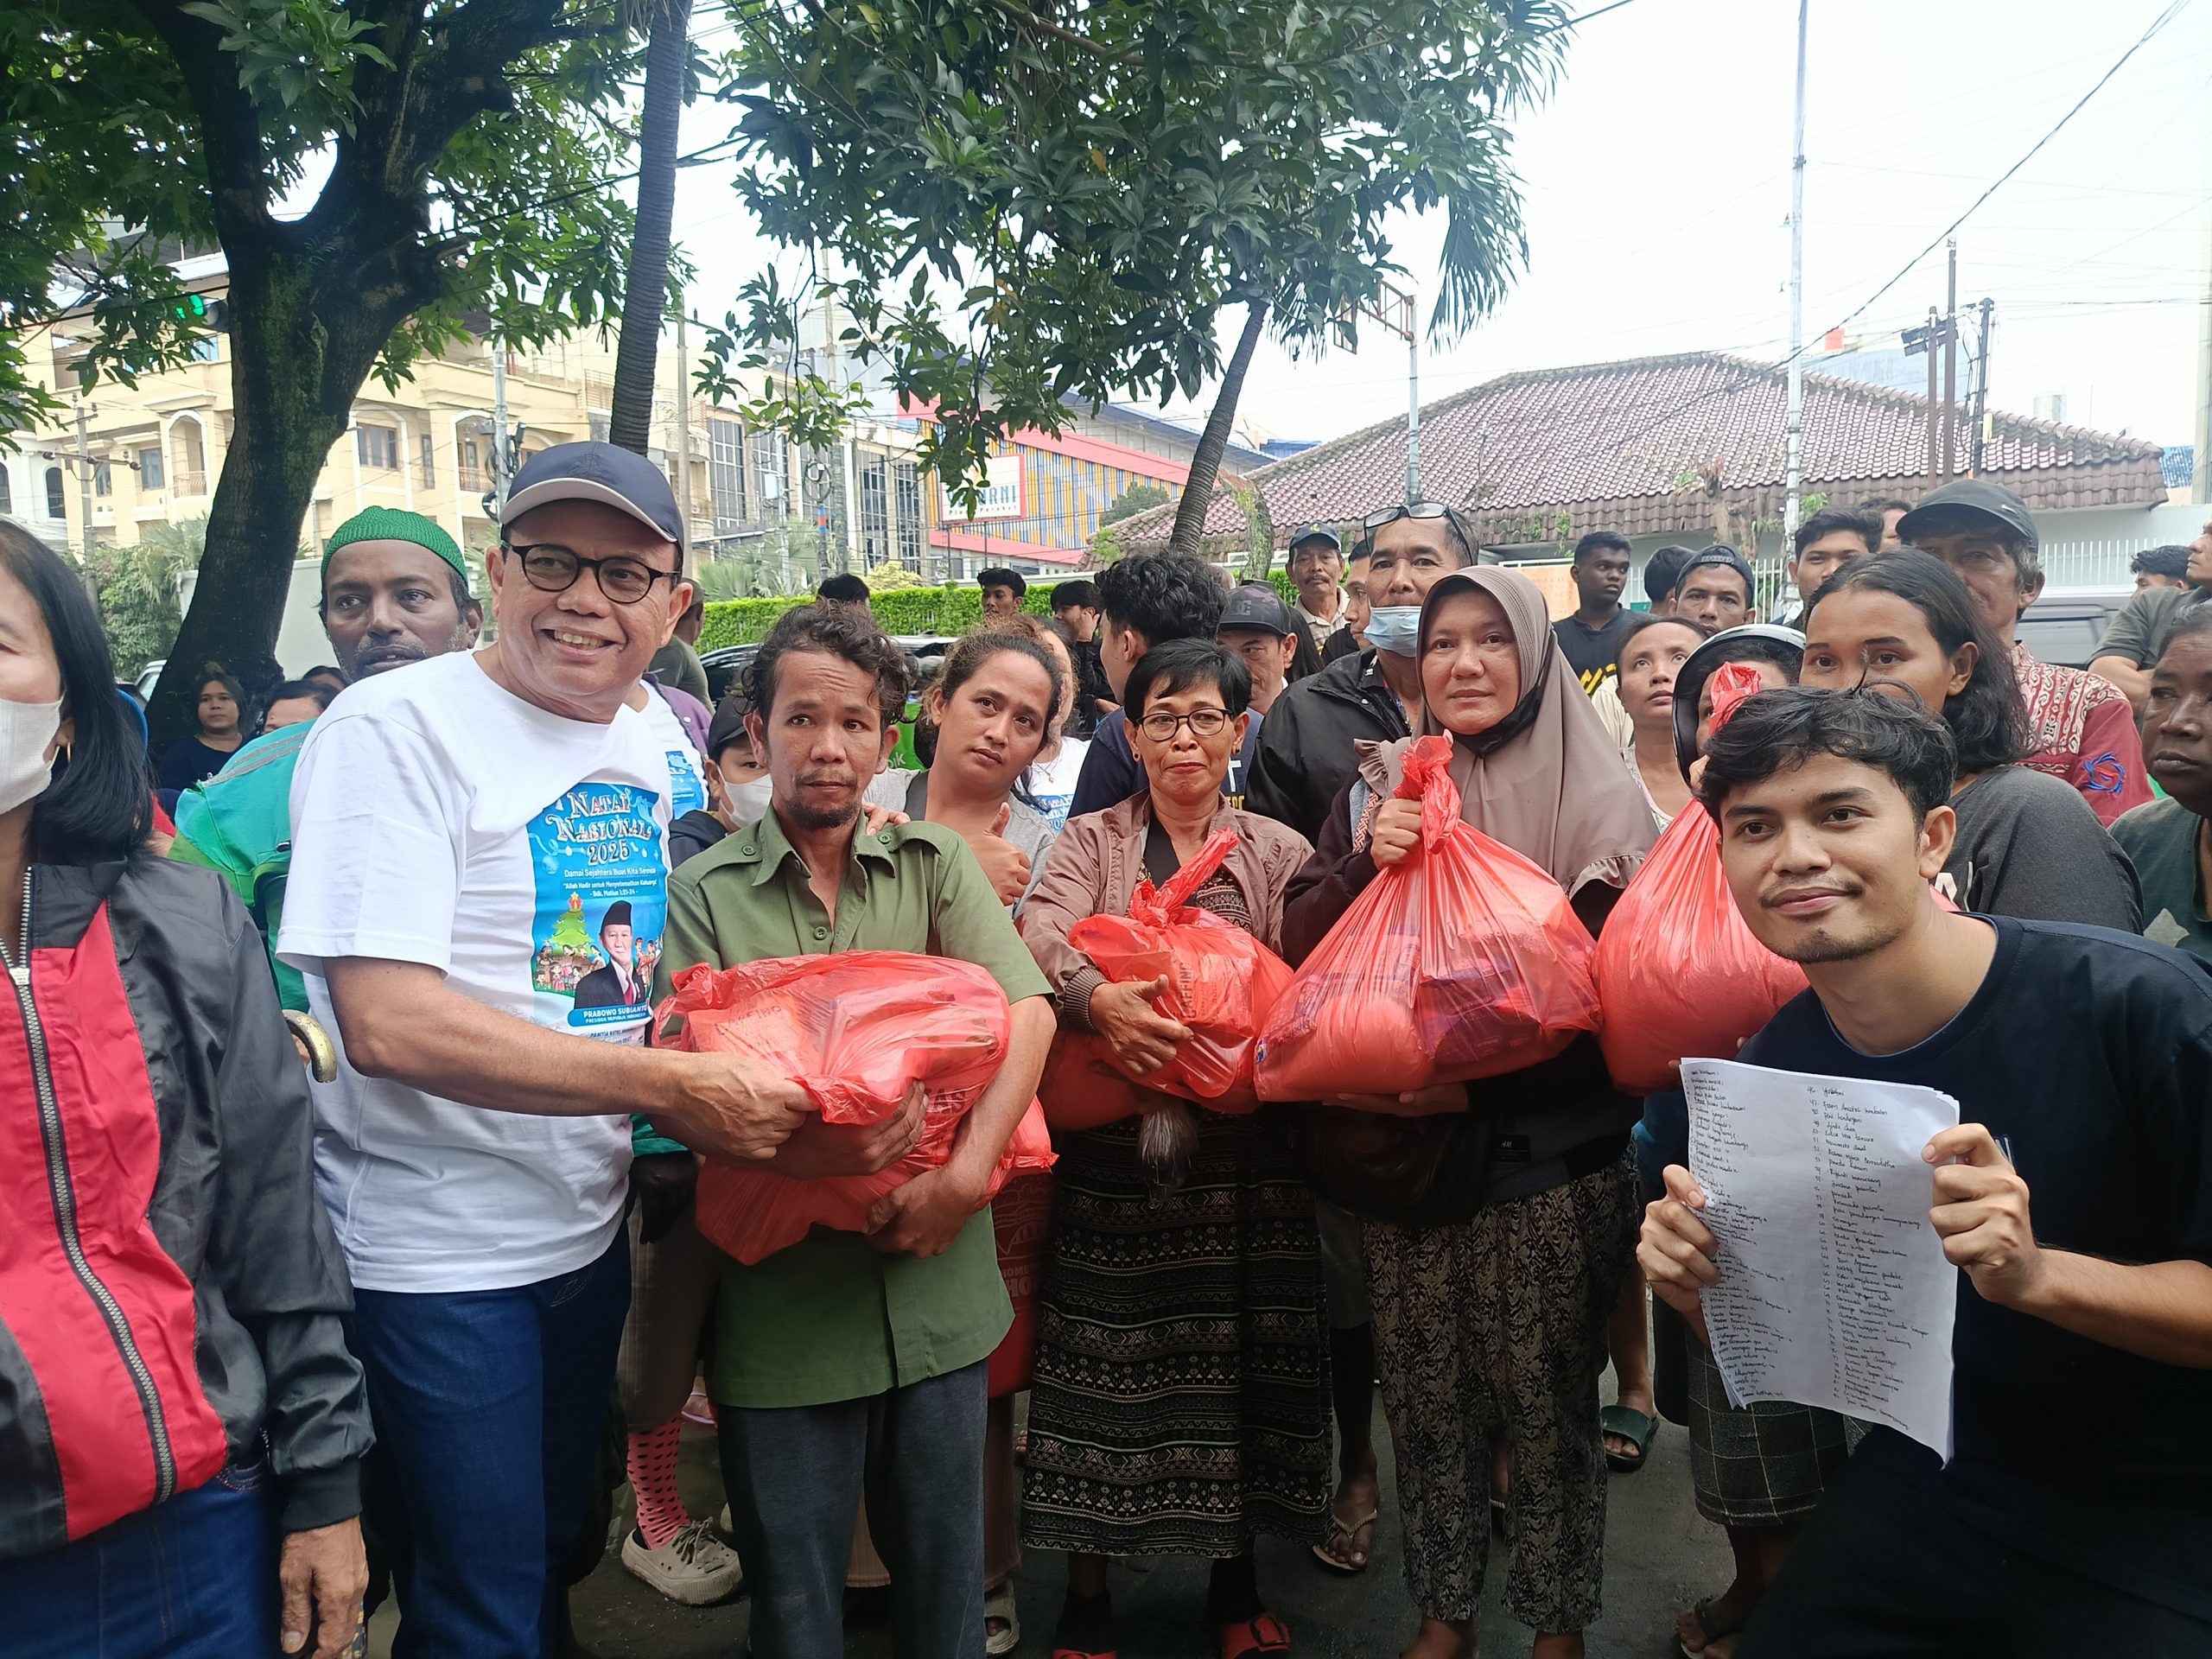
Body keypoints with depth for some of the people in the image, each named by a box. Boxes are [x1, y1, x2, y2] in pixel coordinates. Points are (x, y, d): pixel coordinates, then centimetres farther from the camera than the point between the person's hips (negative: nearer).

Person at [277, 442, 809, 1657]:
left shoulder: (663, 743, 4)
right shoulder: (397, 726, -16)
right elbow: (388, 1022, -25)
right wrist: (670, 1085, -26)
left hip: (587, 1224, 7)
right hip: (434, 1251, -6)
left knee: (555, 1550, 24)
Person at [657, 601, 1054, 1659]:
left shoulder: (933, 863, 2)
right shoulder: (705, 895, -2)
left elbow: (1027, 1011, -8)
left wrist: (966, 1173, -20)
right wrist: (797, 1148, -27)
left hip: (937, 1287, 2)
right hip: (782, 1302, -1)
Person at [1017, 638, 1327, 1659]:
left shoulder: (1279, 852, 9)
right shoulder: (1090, 843, 6)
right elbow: (1040, 939, -12)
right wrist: (1097, 997, -32)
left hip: (1245, 1155, 1)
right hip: (1111, 1153, -1)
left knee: (1239, 1369, 9)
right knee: (1105, 1364, 3)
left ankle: (1235, 1576, 32)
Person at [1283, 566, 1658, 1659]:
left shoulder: (1598, 798, -4)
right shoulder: (1382, 782, 4)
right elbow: (1304, 947, 0)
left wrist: (1484, 1085, -17)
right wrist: (1366, 866, -18)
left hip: (1550, 1159, -2)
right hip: (1405, 1145, 2)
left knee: (1547, 1403, 9)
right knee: (1426, 1399, 13)